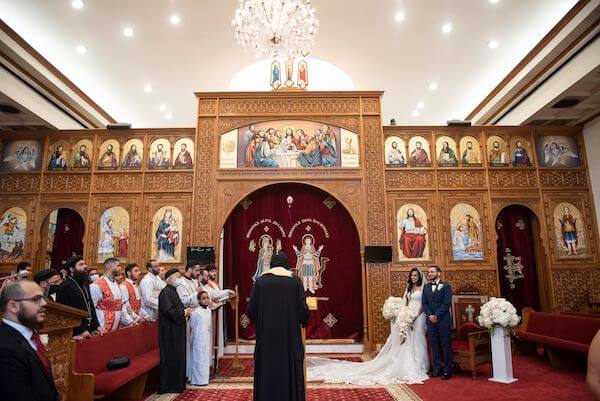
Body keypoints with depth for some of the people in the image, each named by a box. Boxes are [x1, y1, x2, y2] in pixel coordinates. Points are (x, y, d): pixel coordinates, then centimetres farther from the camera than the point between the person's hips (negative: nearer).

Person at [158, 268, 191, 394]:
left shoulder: (173, 291, 12)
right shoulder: (166, 292, -18)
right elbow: (168, 311, -27)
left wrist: (184, 312, 4)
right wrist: (183, 313, -15)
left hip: (176, 330, 10)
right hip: (170, 331, -10)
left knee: (177, 356, 16)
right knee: (170, 357, -1)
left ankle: (177, 383, 26)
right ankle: (168, 385, 10)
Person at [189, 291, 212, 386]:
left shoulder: (209, 311, 5)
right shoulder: (196, 312, -17)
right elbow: (192, 327, -10)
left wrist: (210, 339, 15)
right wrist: (191, 340, -6)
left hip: (207, 340, 7)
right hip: (199, 340, -7)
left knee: (206, 358, 14)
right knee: (199, 358, 1)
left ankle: (204, 377, 26)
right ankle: (198, 379, 11)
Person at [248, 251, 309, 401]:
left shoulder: (261, 281, -1)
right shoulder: (295, 281, -3)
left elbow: (251, 310, -1)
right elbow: (303, 309, -5)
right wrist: (303, 320, 18)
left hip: (266, 336, 1)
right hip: (290, 335, -1)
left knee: (267, 373, 11)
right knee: (290, 372, 9)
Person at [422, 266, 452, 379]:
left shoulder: (446, 286, -3)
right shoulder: (426, 287, 12)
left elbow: (447, 303, -10)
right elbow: (424, 303, 8)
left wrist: (437, 315, -15)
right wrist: (430, 315, -8)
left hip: (443, 320, -4)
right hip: (431, 320, 4)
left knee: (445, 345, 3)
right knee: (434, 345, 7)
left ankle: (447, 369, 12)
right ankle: (437, 368, 15)